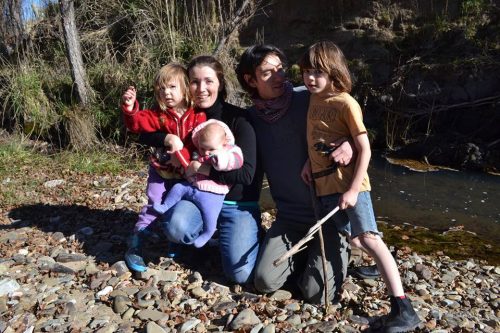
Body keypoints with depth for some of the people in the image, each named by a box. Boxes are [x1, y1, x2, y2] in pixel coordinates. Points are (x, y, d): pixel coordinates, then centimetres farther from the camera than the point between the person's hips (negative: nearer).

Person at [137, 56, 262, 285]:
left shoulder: (238, 119, -14)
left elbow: (245, 173, -22)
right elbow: (144, 135, 1)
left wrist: (200, 168, -18)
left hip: (237, 203, -2)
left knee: (240, 274, -14)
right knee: (175, 227, -31)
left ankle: (224, 234, 17)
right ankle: (209, 228, 5)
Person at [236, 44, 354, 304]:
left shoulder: (308, 100, -11)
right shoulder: (252, 117, 1)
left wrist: (349, 145, -30)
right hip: (289, 216, 4)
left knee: (317, 294, -8)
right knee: (265, 282, -5)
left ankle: (337, 248, 22)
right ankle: (308, 253, 21)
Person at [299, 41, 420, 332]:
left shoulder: (346, 103, -12)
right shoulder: (314, 99, 10)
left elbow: (365, 149, -13)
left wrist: (353, 189, -18)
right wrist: (310, 161, 5)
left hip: (350, 182, -7)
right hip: (324, 184, 7)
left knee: (369, 238, -11)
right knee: (354, 239, 11)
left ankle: (403, 307, -7)